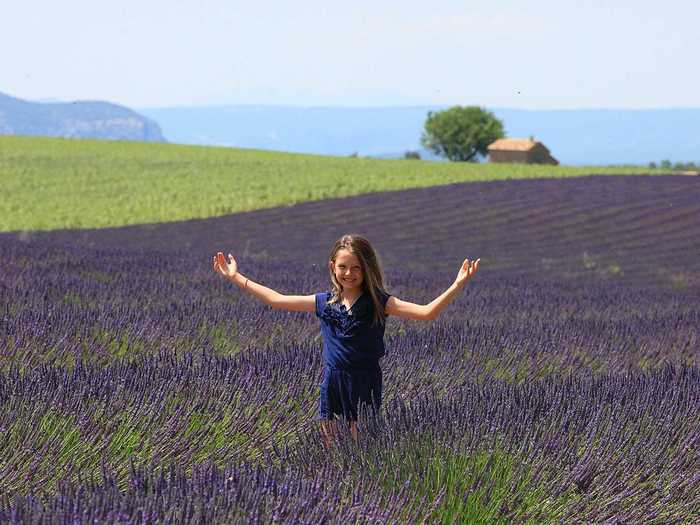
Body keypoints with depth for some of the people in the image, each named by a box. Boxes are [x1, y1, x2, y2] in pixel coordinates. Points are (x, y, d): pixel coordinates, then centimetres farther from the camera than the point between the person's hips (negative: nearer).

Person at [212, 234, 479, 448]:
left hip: (365, 385, -3)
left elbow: (426, 312, -16)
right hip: (332, 386, 3)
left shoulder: (378, 302, -7)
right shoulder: (324, 302, 3)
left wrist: (457, 285, -29)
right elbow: (277, 300, 9)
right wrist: (236, 277, 10)